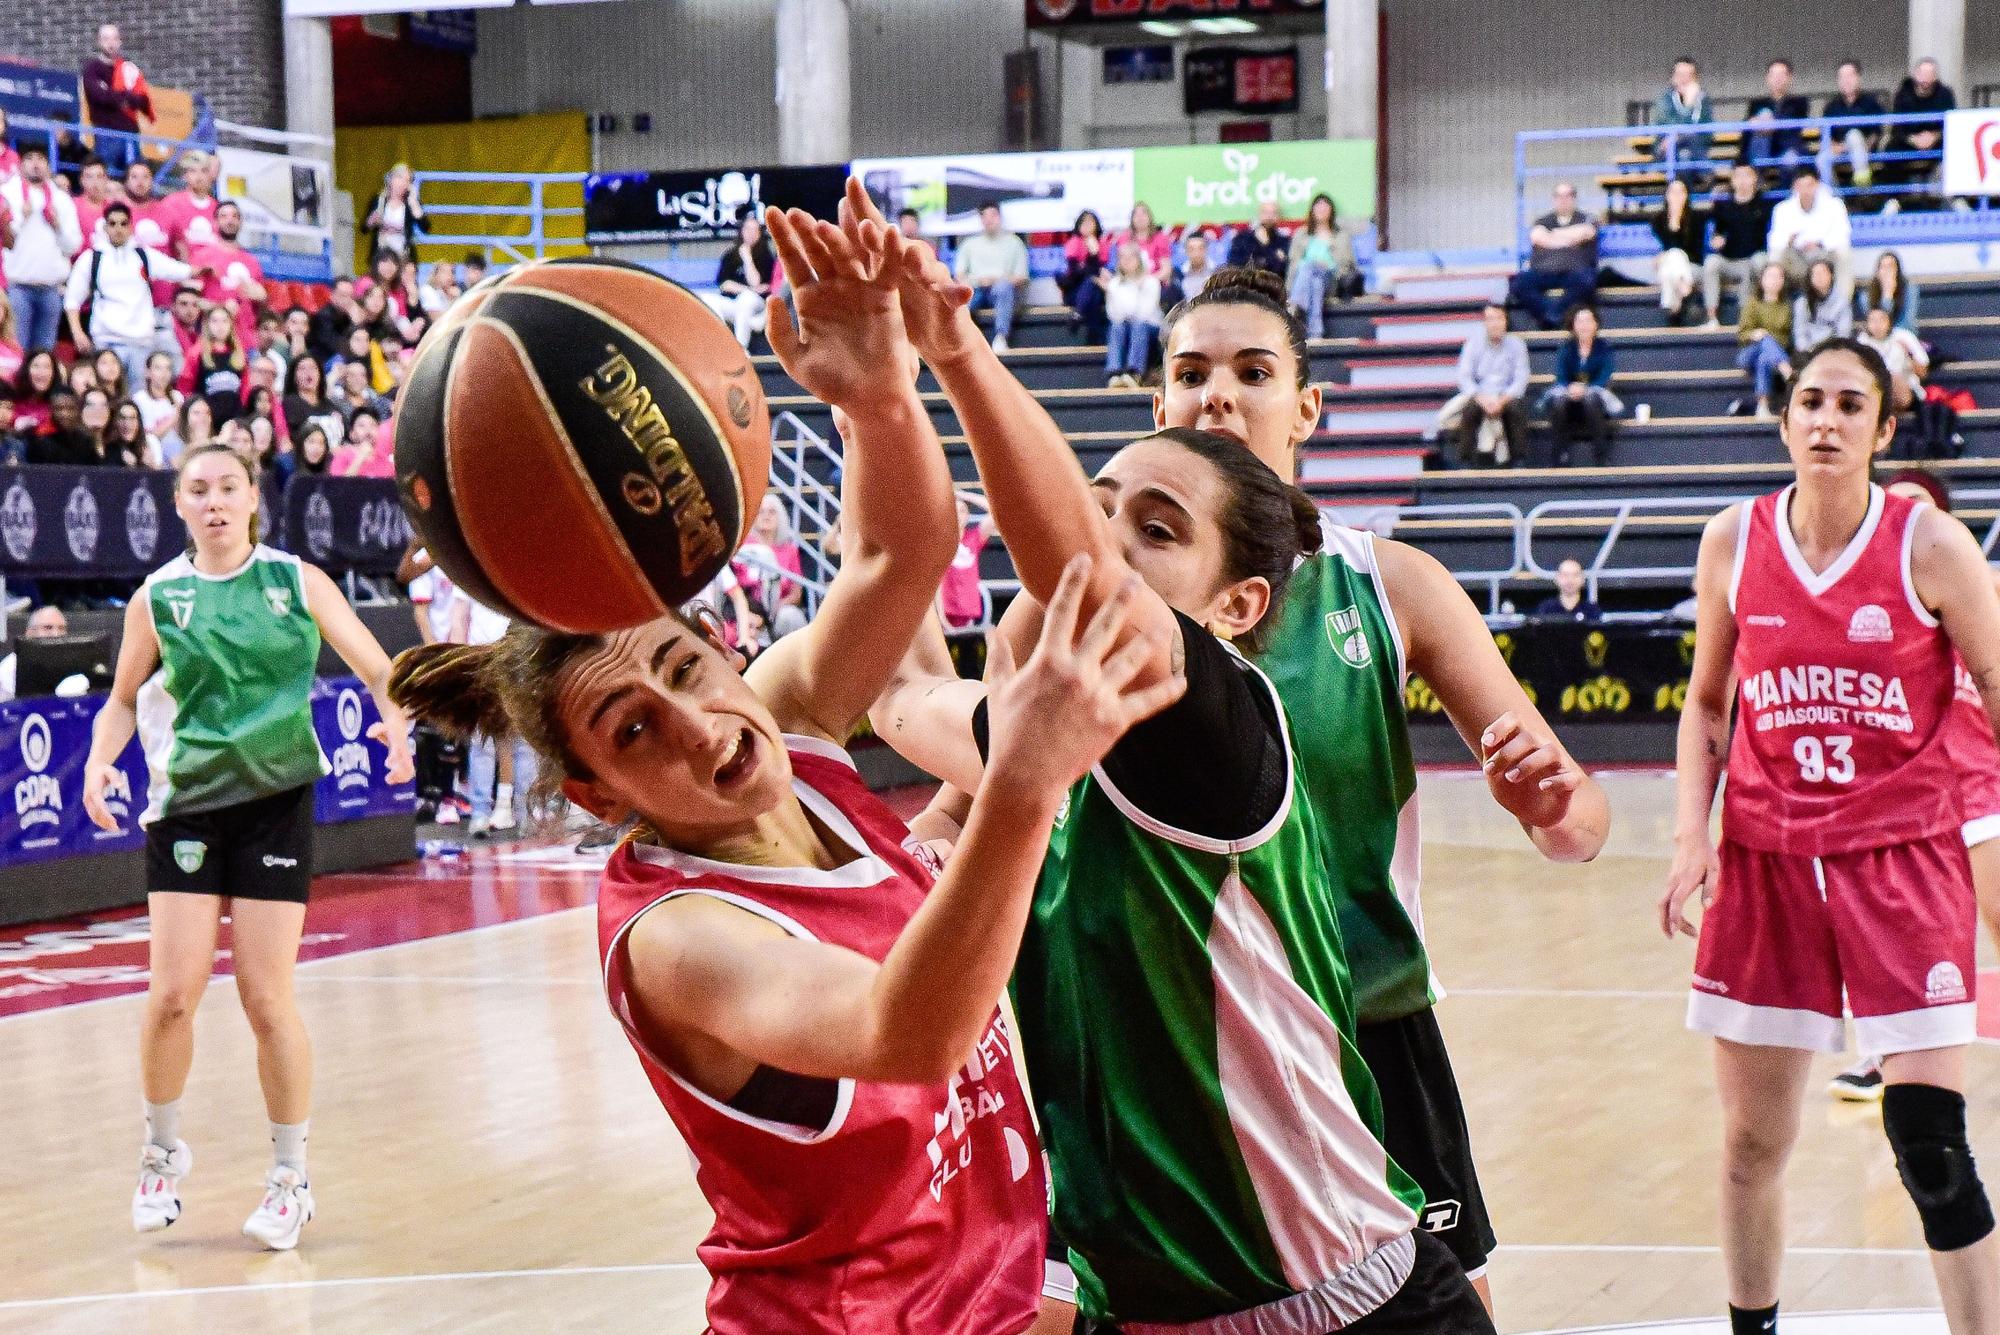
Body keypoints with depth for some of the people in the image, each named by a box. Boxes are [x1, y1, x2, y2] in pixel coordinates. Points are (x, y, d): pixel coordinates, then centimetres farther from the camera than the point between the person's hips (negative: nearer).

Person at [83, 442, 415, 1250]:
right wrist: (100, 758, -5)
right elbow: (124, 699, 14)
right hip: (186, 804, 1)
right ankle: (163, 1151, 21)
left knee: (267, 1000, -3)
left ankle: (291, 1178, 12)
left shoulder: (298, 581, 1)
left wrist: (395, 721, -15)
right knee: (173, 994, -5)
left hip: (276, 800, -1)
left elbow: (378, 669, 5)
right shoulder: (158, 597, 3)